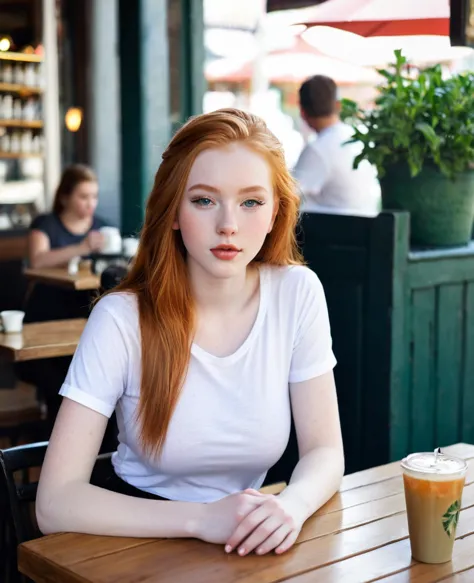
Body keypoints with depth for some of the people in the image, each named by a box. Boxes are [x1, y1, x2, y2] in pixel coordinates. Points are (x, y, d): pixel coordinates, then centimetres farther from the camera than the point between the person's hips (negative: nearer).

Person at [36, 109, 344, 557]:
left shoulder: (297, 293, -8)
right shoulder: (122, 318, -16)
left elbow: (325, 451, -3)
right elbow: (55, 502, -20)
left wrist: (291, 506, -25)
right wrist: (202, 518, -31)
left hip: (252, 546, 3)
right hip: (139, 539, -2)